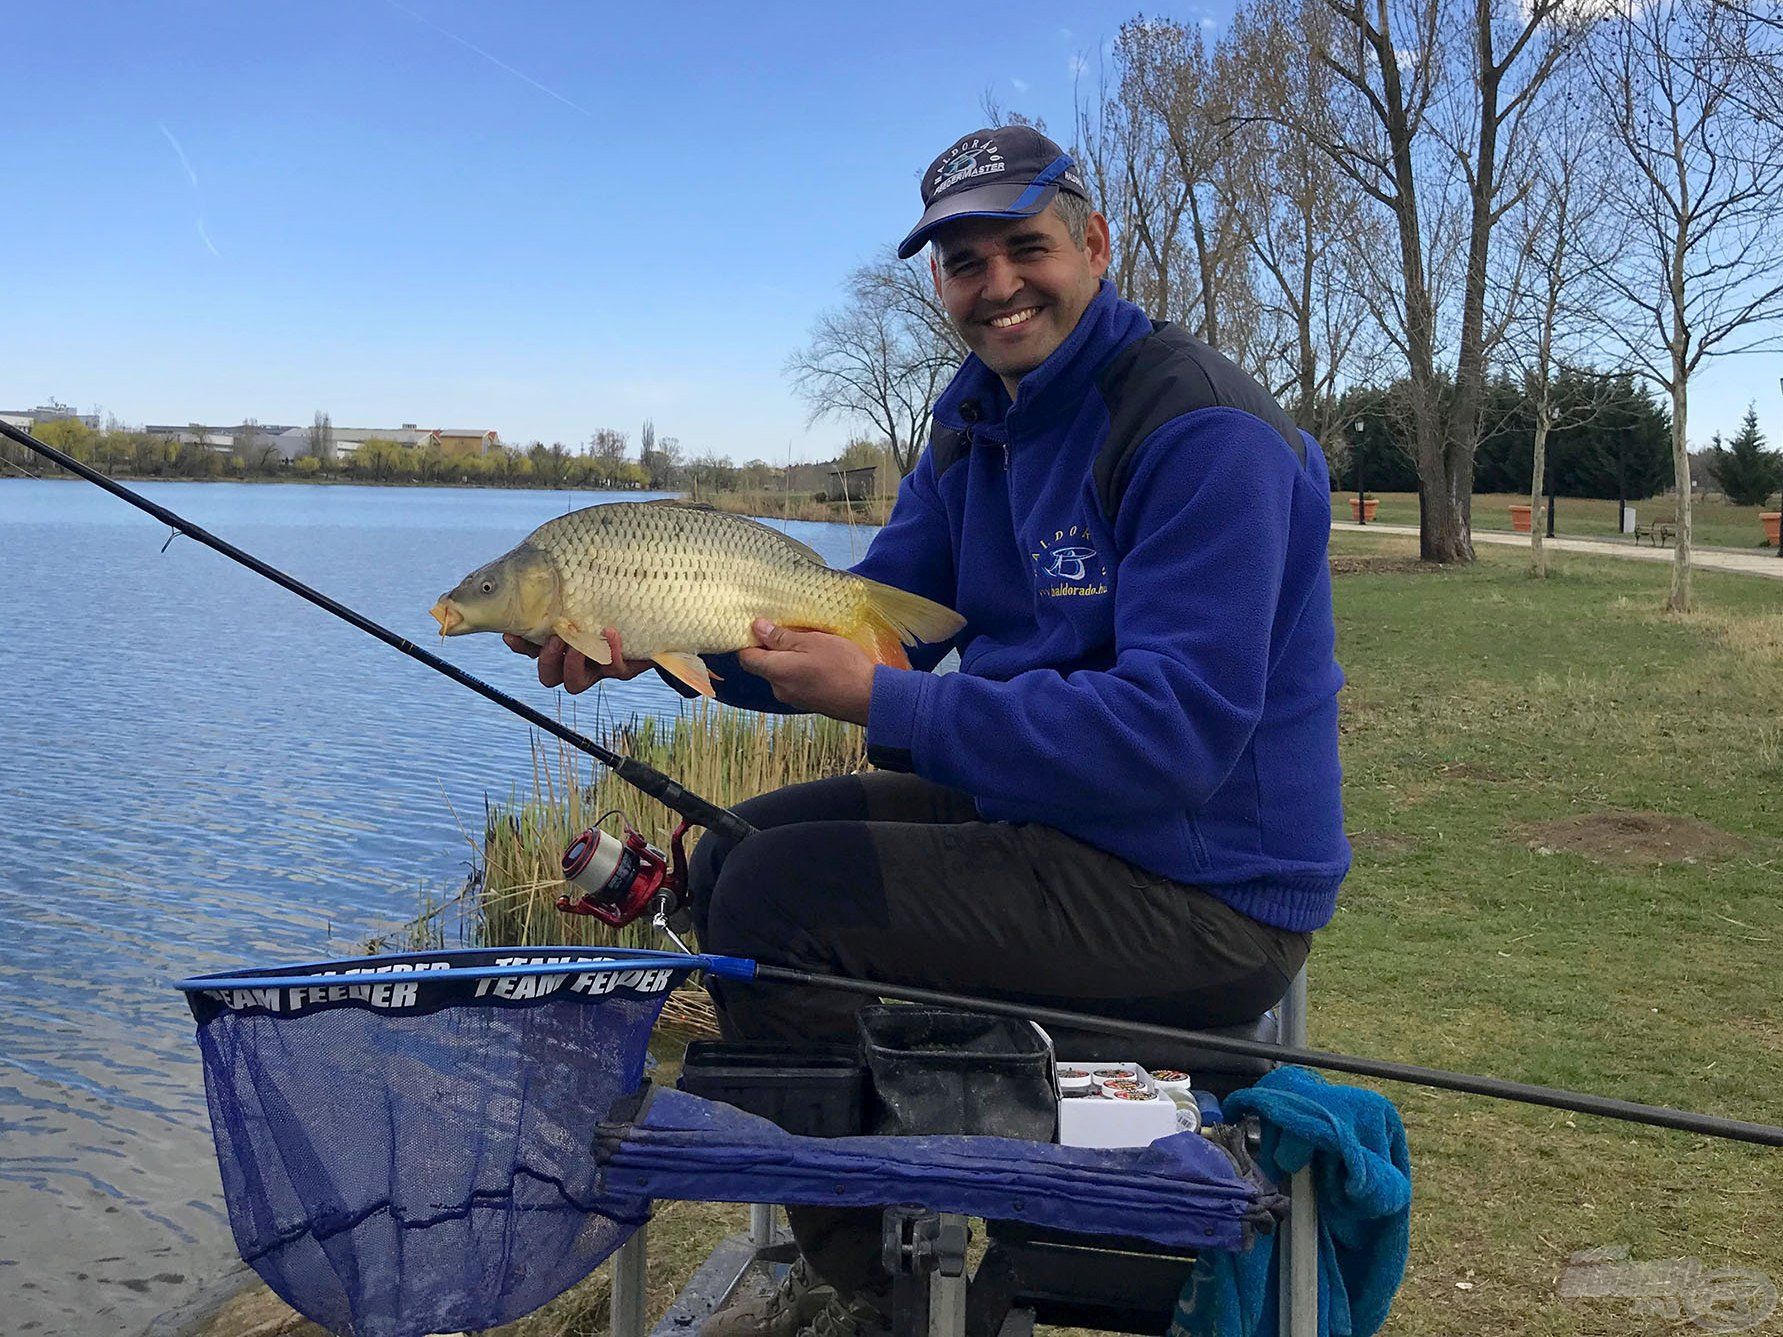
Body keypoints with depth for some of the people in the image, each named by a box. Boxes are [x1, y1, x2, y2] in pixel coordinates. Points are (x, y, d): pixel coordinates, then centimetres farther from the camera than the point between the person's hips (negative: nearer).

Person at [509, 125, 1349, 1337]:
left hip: (1201, 887, -10)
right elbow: (868, 621, 9)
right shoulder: (980, 420, 9)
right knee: (737, 854, 12)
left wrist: (883, 703, -28)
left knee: (777, 902, -19)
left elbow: (1176, 737, -29)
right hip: (1045, 809, 10)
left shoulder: (1202, 433, -21)